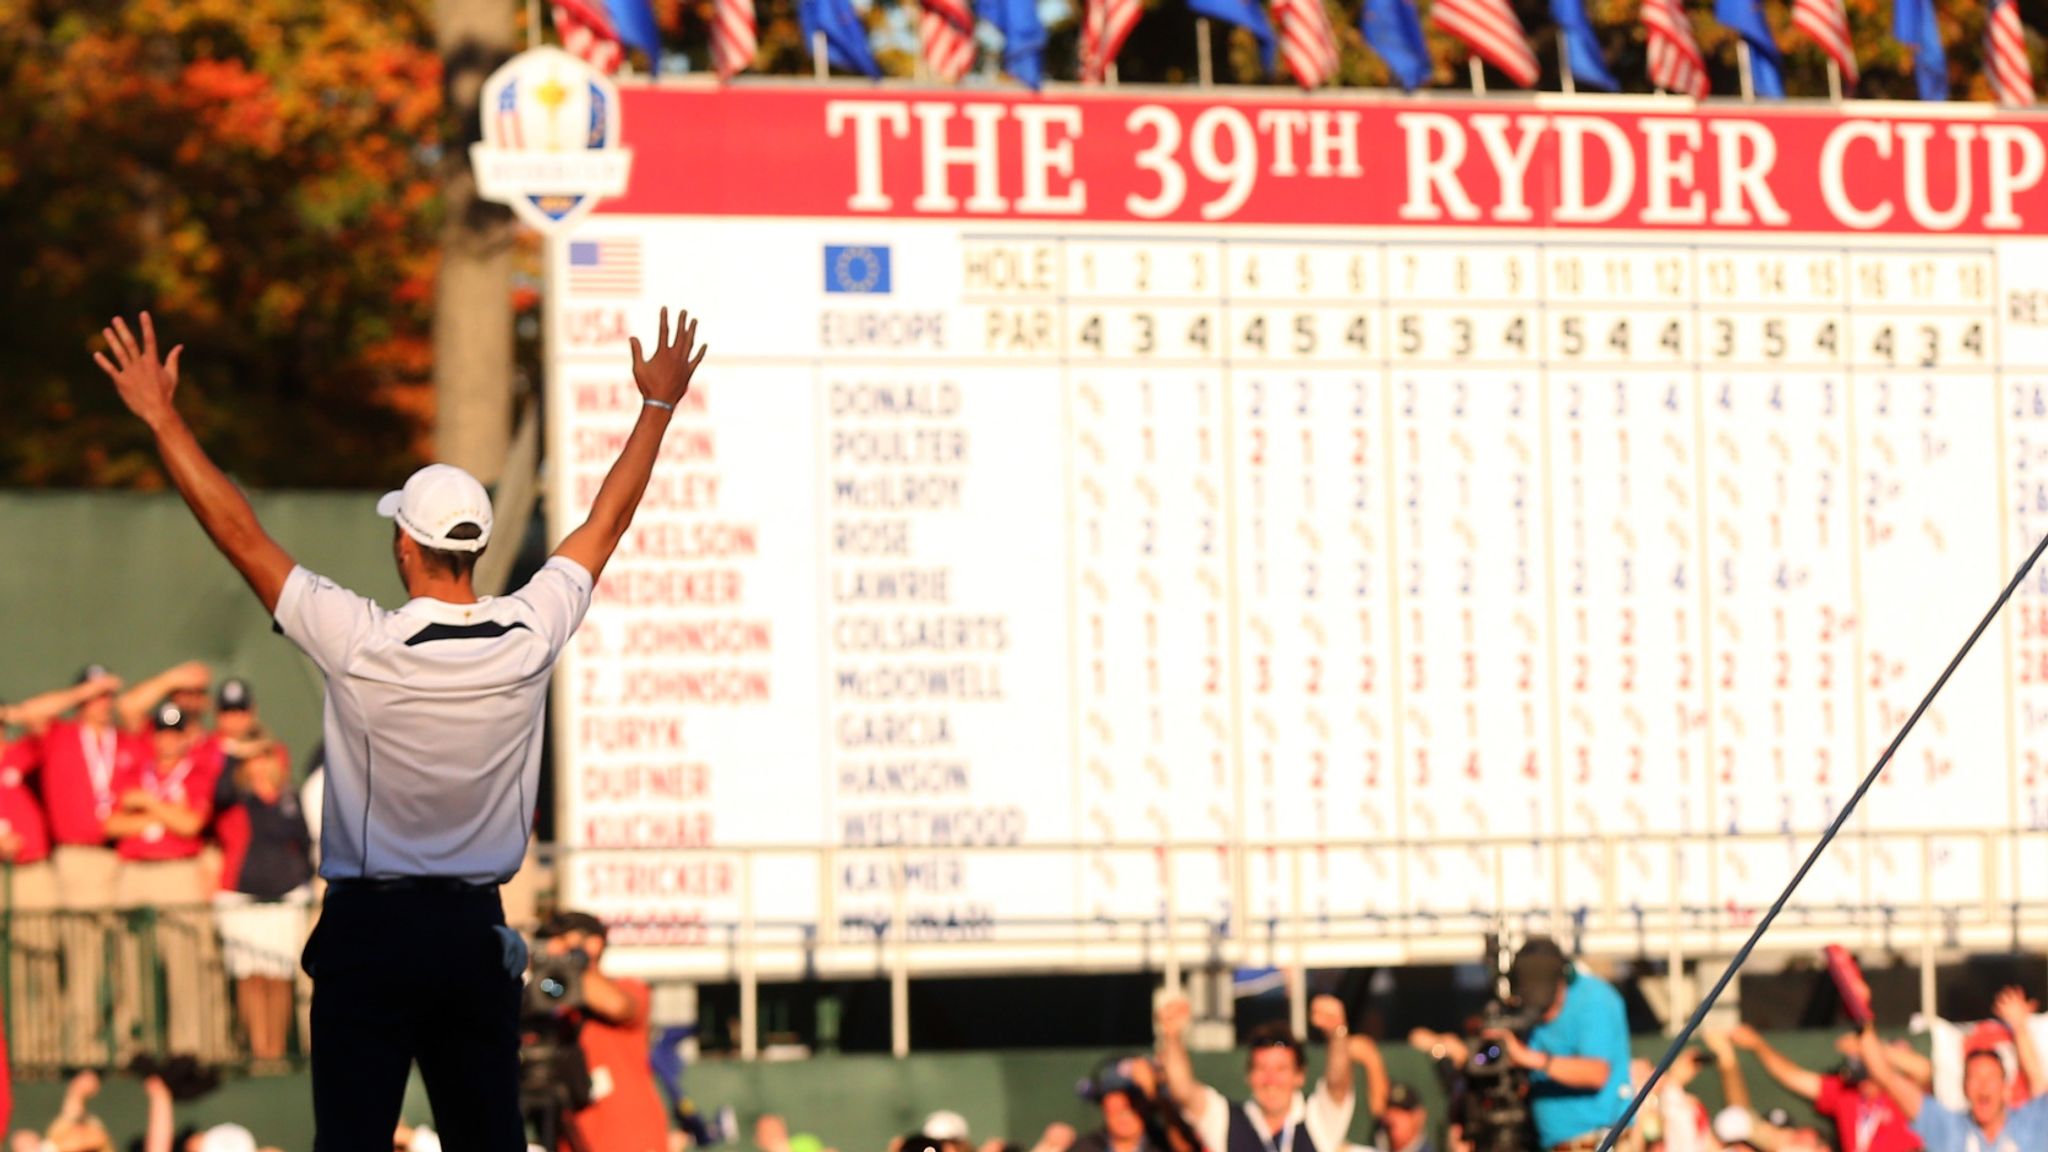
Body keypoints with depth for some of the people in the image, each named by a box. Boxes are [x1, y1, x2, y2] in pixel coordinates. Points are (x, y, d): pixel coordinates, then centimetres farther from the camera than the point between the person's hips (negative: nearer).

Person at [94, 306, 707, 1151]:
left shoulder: (362, 648, -16)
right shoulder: (530, 639, -6)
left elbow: (238, 533, -11)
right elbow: (608, 523, 9)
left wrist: (160, 416, -5)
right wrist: (659, 403, 21)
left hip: (370, 932, -4)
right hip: (477, 932, 4)